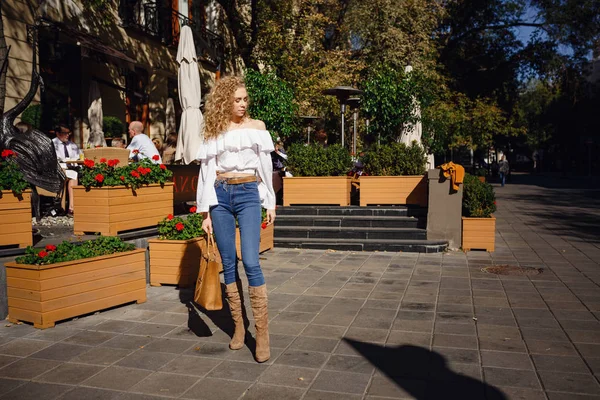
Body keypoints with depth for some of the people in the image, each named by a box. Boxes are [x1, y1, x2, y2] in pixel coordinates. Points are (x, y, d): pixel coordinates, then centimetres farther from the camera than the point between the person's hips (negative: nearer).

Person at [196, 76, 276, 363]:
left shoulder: (256, 126, 8)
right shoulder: (213, 132, 9)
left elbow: (266, 166, 10)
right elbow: (206, 171, 8)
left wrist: (270, 203, 8)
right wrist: (205, 212, 4)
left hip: (248, 193, -2)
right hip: (220, 195, 2)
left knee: (251, 262, -12)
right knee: (228, 264, 5)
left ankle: (262, 333, -5)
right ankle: (238, 326, 18)